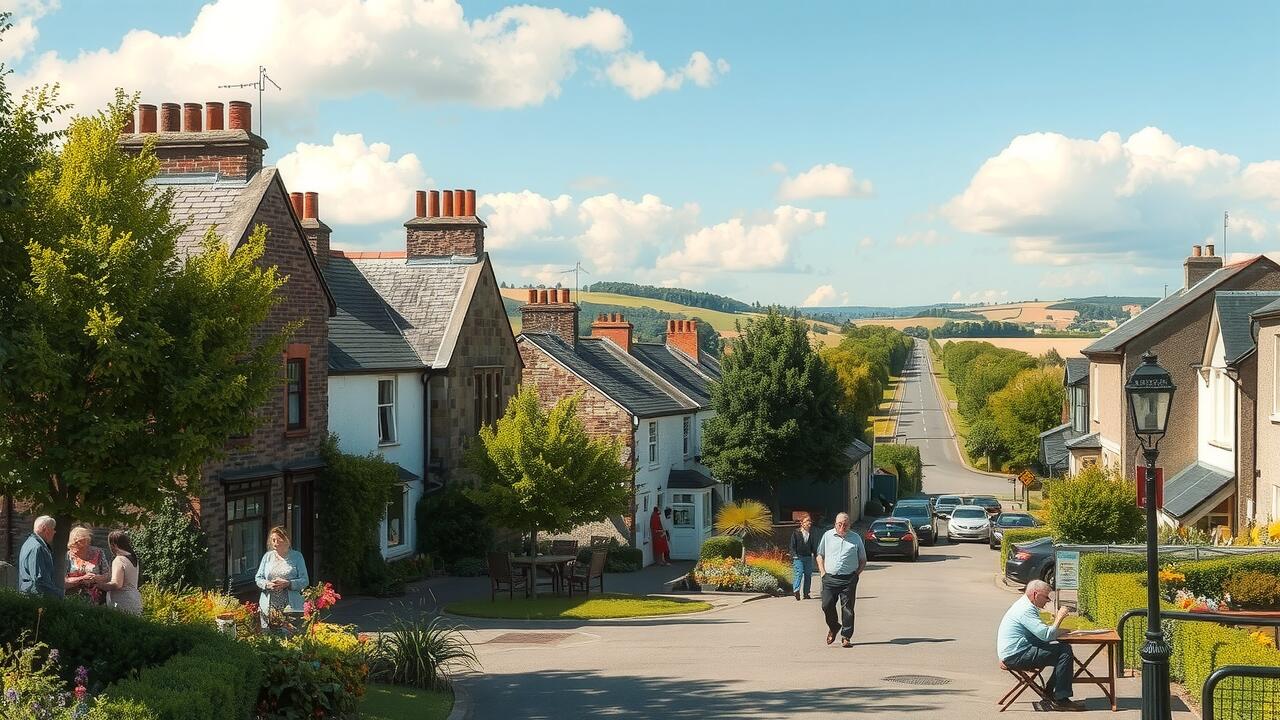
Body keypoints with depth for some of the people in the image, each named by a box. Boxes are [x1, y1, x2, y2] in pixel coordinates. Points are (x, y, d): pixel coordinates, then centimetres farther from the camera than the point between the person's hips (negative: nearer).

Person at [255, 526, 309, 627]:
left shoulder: (297, 556, 4)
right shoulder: (267, 556, 12)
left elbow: (305, 581, -1)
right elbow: (258, 578, 12)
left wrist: (287, 584, -16)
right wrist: (267, 584, -10)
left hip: (290, 607, -3)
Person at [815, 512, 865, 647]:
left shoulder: (856, 538, 9)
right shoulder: (827, 536, 9)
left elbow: (863, 560, 15)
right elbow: (819, 555, 16)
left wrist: (856, 573, 1)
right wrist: (822, 572, 4)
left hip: (848, 580, -1)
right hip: (829, 578, 1)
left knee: (847, 609, -4)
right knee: (827, 606, -4)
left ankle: (846, 637, 2)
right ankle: (833, 627, 24)